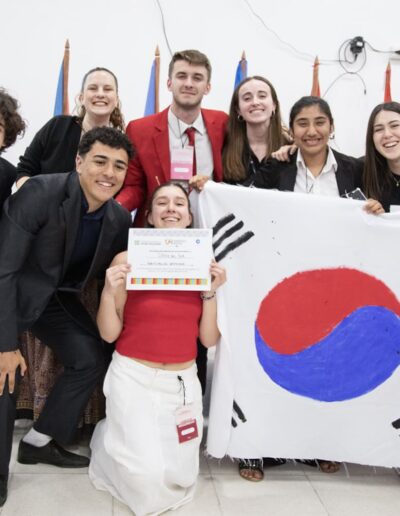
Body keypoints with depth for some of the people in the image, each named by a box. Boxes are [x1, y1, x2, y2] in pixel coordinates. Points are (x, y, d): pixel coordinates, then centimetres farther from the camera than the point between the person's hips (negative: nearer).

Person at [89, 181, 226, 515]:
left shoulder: (203, 264, -1)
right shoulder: (128, 259, -9)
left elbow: (210, 339, -1)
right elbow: (109, 334, -5)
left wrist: (211, 291, -14)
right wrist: (109, 292, -22)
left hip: (183, 381, 4)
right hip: (134, 377, -3)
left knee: (180, 479, 7)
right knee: (147, 480, -11)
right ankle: (111, 438, 21)